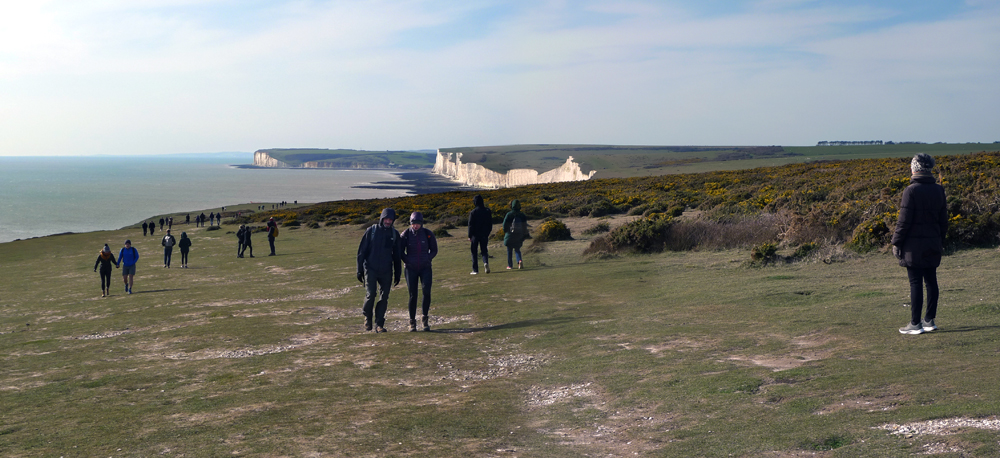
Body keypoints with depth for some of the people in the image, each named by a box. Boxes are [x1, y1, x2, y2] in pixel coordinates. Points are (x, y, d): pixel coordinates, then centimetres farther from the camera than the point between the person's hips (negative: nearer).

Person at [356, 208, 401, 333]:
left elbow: (396, 256, 15)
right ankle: (367, 317, 11)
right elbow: (361, 251, 2)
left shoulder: (394, 234, 8)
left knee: (384, 298, -1)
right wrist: (360, 270, -2)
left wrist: (397, 274, 13)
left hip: (386, 271, 3)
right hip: (371, 269, -3)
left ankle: (379, 324, 7)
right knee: (370, 295, -14)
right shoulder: (371, 231, 0)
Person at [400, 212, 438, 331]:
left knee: (427, 292, -13)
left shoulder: (428, 234, -2)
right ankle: (412, 322, 10)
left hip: (425, 268, 1)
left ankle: (425, 319, 3)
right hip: (411, 269, 0)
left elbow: (434, 250, 9)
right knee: (413, 295, -1)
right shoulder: (405, 234, -4)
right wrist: (408, 261, -6)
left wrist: (427, 259, -5)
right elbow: (400, 252, 5)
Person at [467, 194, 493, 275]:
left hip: (475, 235, -3)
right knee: (484, 250, 13)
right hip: (484, 235, 3)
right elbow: (490, 223, 6)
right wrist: (488, 233, 15)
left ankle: (475, 270, 5)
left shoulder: (473, 212, -11)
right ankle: (486, 262, -16)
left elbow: (470, 224, -9)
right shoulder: (487, 211, 1)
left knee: (474, 252, 7)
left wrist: (469, 236, -3)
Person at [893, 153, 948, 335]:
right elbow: (943, 220, 13)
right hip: (933, 245, 6)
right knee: (931, 281, 12)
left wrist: (896, 242, -5)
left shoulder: (911, 191, -14)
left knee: (915, 283, -3)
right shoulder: (938, 190, 6)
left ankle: (915, 324, 1)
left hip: (914, 246, -6)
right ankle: (930, 320, 19)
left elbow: (904, 221, -14)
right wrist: (940, 241, 22)